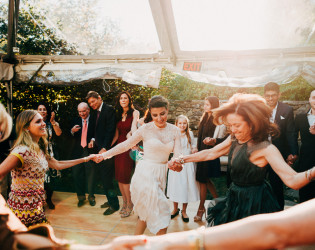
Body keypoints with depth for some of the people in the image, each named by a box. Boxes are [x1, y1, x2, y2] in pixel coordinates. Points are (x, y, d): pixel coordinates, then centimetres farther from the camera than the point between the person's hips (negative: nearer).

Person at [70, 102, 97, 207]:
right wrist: (72, 131, -15)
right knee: (77, 174, 8)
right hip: (78, 151, 3)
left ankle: (91, 196, 24)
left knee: (91, 174, 6)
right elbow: (71, 137, 6)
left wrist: (93, 140, -17)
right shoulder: (76, 121, 8)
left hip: (90, 150, -3)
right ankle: (81, 197, 25)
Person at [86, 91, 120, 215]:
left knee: (107, 178, -5)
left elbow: (110, 130, -15)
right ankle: (110, 200, 27)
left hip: (106, 149, -8)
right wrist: (93, 139, 4)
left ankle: (114, 204, 9)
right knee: (104, 178, 14)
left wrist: (105, 148, -18)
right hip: (99, 149, 8)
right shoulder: (95, 113, 17)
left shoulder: (109, 109, -9)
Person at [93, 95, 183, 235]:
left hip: (161, 175, 4)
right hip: (145, 174, -4)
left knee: (147, 214, 15)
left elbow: (177, 154, -4)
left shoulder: (175, 131, 2)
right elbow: (126, 145, 0)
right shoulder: (145, 129, -8)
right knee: (160, 214, -7)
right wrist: (104, 155, 1)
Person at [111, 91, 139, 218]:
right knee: (119, 177, 8)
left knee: (124, 177, -6)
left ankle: (129, 204, 13)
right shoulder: (118, 115, 13)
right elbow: (116, 134, 10)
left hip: (129, 147, -6)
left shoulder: (134, 112, -2)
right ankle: (124, 202, 25)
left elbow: (134, 127, -19)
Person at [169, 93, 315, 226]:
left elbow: (293, 181, -31)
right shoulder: (234, 139, -2)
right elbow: (210, 154, 7)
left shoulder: (265, 148, -23)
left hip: (254, 205, -6)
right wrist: (182, 160, 4)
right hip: (235, 200, 7)